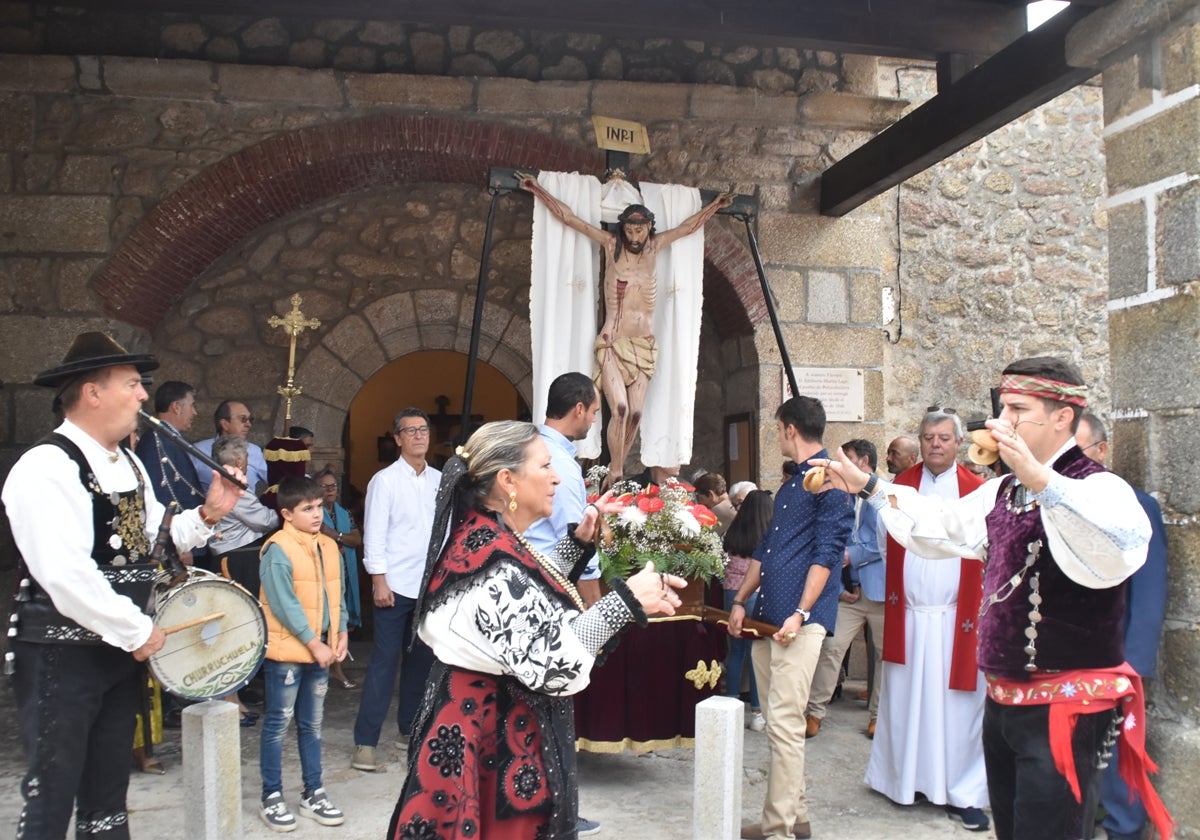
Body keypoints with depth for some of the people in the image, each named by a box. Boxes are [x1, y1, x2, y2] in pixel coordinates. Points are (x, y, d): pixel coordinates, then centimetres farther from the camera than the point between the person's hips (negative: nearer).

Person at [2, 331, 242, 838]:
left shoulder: (129, 464, 11)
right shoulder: (47, 467, -18)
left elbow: (153, 539, 15)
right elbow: (65, 574, -25)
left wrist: (206, 515, -1)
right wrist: (138, 630, -18)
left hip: (120, 647, 9)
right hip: (61, 654, -8)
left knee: (108, 793, 19)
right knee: (51, 797, 1)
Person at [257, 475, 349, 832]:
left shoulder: (328, 547, 8)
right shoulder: (278, 550, -15)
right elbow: (284, 604, -18)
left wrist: (341, 633, 1)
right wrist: (313, 643, -17)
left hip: (321, 652, 7)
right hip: (286, 652, -7)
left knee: (312, 725, 15)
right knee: (278, 724, 5)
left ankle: (313, 794, 25)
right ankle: (271, 798, 16)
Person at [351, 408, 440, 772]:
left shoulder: (439, 480, 10)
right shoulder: (384, 480, -4)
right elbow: (374, 534, -7)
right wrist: (379, 581, -13)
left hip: (432, 584, 5)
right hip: (396, 585, -5)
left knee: (421, 660, 13)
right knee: (384, 662, -4)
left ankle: (409, 729, 27)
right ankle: (365, 742, 2)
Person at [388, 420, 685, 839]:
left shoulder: (482, 540, 5)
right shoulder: (495, 562, -26)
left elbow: (529, 593, 20)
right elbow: (552, 662, -31)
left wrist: (578, 541, 15)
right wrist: (625, 600, -29)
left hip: (486, 724, 10)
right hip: (495, 740, -10)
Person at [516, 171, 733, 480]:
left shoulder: (653, 246, 10)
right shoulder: (611, 244, 2)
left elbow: (688, 226, 24)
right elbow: (569, 217, 4)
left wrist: (714, 206, 31)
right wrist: (538, 190, 5)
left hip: (644, 345, 4)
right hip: (612, 342, -3)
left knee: (635, 413, -4)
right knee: (620, 409, -17)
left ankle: (617, 471, 8)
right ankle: (616, 476, -9)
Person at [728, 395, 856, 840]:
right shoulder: (791, 483, 21)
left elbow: (827, 550, -13)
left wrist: (801, 613, -19)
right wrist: (741, 601, 18)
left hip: (799, 620, -9)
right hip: (767, 618, 10)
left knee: (784, 723, -7)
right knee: (779, 722, 14)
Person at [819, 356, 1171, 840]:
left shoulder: (1098, 488, -17)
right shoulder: (1003, 491, 11)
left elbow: (1117, 554, -39)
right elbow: (942, 525, 25)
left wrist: (1038, 477, -47)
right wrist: (867, 486, 23)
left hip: (1064, 709, -8)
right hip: (1004, 700, 8)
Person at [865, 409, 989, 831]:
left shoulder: (978, 490, -1)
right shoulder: (901, 485, 6)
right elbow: (885, 543, 11)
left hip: (957, 618, -2)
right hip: (907, 615, 2)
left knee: (956, 704, 2)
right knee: (905, 700, 7)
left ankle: (961, 794, 12)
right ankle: (907, 780, 21)